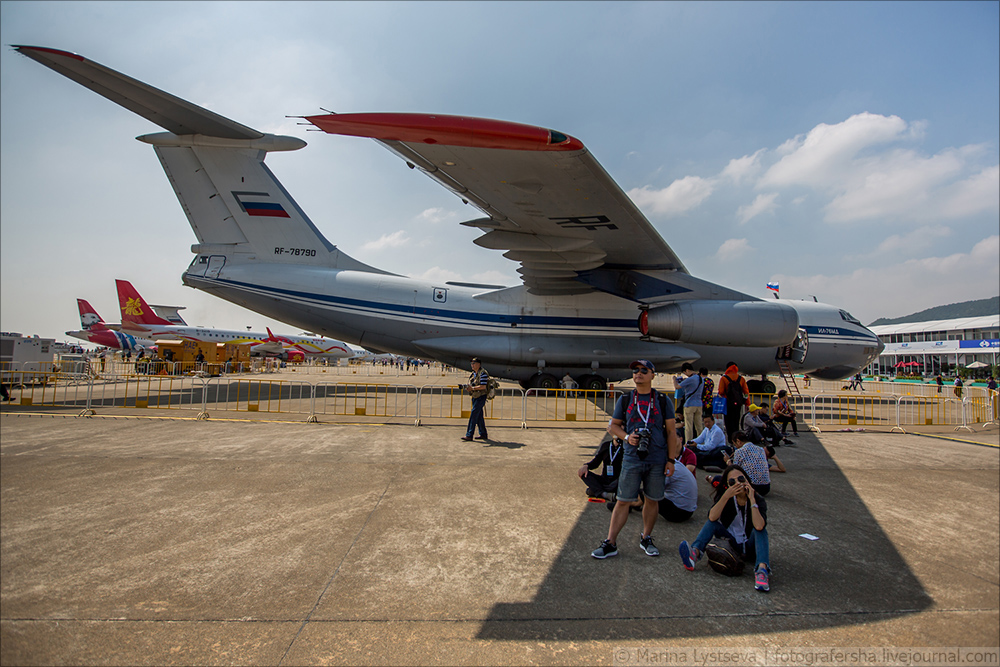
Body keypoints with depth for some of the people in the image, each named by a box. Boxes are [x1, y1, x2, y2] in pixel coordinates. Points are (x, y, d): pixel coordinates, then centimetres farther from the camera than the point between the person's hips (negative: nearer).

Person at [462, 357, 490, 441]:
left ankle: (469, 435, -9)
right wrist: (468, 388, -1)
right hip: (475, 396, 9)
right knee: (479, 416, 12)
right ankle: (483, 434, 20)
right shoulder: (474, 373, 14)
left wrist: (472, 388, -25)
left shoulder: (483, 373, -14)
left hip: (481, 397, -9)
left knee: (473, 415, -11)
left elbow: (483, 386, -21)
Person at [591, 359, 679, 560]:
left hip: (657, 460, 0)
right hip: (632, 459, 0)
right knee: (623, 501, 0)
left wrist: (671, 460, -2)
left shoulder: (663, 400, 2)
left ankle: (646, 539, 29)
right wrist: (626, 437, -10)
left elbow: (671, 432, 3)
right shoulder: (625, 400, 5)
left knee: (652, 500, 11)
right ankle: (610, 543, 6)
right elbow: (613, 425, 10)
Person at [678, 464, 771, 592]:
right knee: (713, 523, -21)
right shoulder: (727, 496, -5)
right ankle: (695, 552, -44)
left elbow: (759, 526, -32)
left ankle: (762, 569, -46)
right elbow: (712, 517, -25)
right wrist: (726, 496, -32)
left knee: (760, 529, -27)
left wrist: (752, 499, -30)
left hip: (750, 547, -1)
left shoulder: (759, 501, -11)